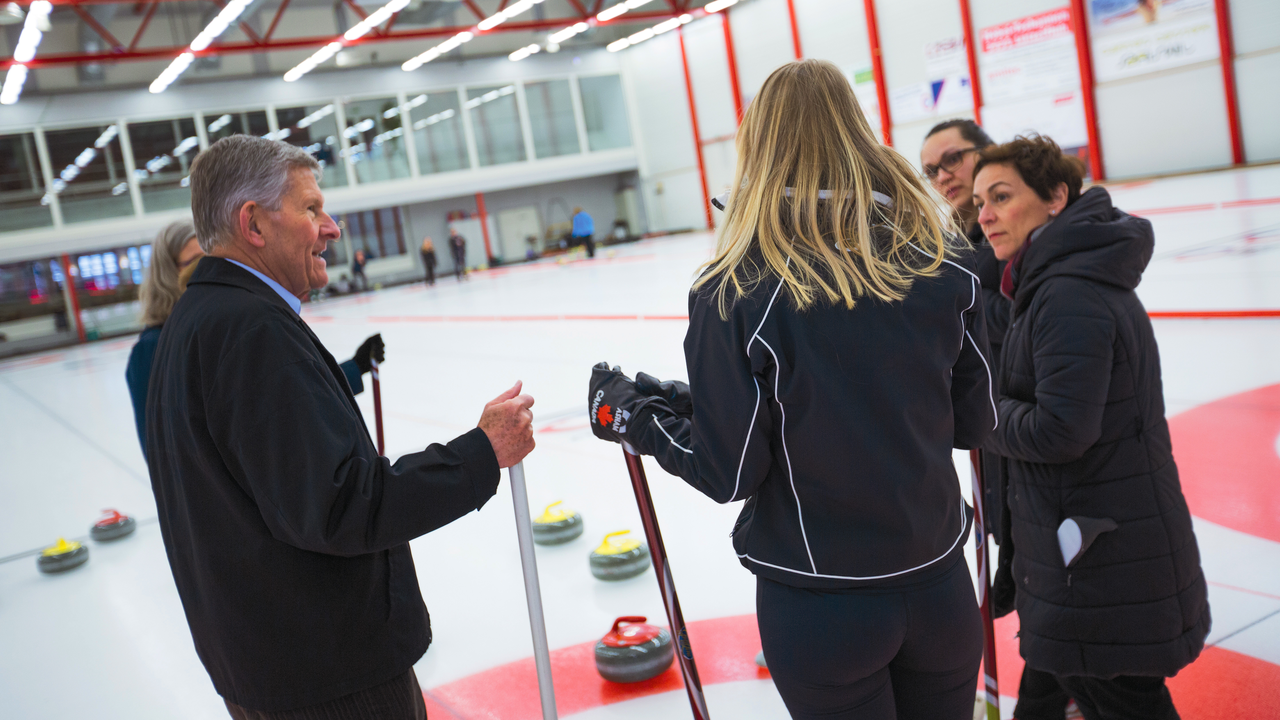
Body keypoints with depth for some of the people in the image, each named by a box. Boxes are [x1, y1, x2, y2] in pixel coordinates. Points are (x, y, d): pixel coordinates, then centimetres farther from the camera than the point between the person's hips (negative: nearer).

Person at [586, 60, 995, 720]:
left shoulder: (735, 291, -19)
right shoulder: (942, 258, -8)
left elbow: (728, 471, -14)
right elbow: (976, 423, 0)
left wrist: (631, 412, 1)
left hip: (820, 605, -3)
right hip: (940, 587, 3)